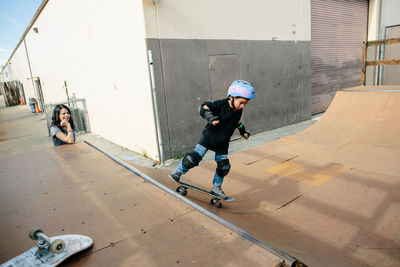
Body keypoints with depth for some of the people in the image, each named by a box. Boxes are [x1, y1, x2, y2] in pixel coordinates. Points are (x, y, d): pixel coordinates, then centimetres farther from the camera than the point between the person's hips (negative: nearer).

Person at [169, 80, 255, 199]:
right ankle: (178, 173, 12)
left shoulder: (238, 111, -1)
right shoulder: (221, 104, -21)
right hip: (208, 137, -5)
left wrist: (243, 130, 17)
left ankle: (216, 188, 25)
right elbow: (203, 107, -26)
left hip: (222, 143, 6)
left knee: (224, 166, 6)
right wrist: (210, 117, -42)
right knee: (195, 157, -11)